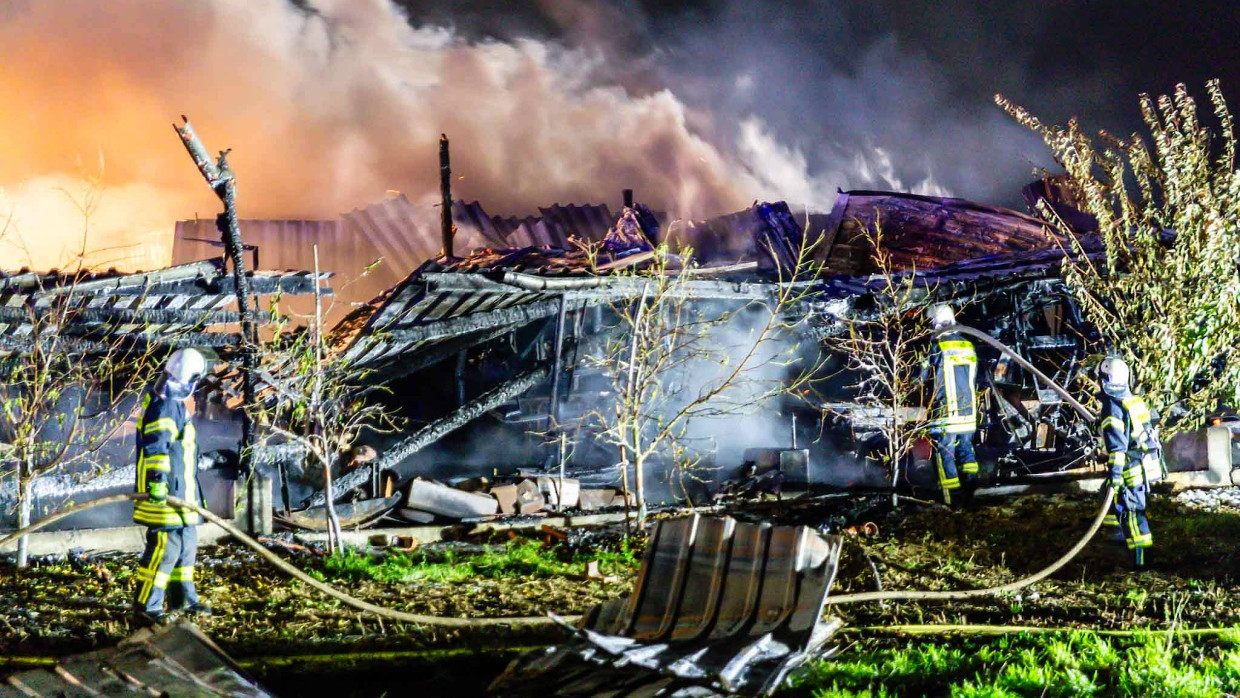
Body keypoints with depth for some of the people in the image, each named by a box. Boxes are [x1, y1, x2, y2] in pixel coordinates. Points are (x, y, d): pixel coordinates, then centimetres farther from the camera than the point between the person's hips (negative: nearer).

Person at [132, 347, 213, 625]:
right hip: (164, 493, -11)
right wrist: (157, 478, -35)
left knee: (186, 545, 17)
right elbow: (155, 446, -26)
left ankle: (183, 598, 27)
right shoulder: (163, 406, -14)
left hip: (181, 493, 11)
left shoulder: (175, 404, 20)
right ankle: (145, 605, -4)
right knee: (165, 547, -10)